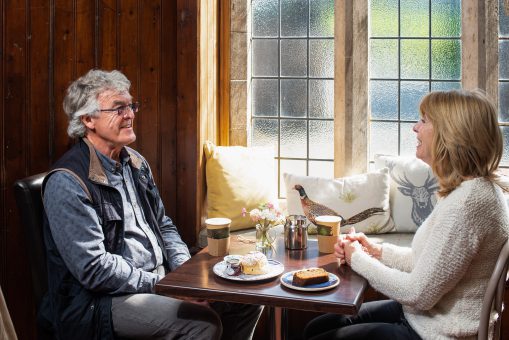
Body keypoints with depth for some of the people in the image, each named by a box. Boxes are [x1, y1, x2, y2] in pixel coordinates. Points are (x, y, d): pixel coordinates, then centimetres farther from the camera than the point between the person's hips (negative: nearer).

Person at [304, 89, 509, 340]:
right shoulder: (472, 188, 6)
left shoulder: (468, 200, -27)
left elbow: (419, 294, -24)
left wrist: (358, 259, -10)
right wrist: (378, 251, 2)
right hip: (421, 316, 9)